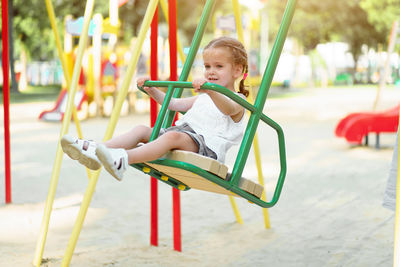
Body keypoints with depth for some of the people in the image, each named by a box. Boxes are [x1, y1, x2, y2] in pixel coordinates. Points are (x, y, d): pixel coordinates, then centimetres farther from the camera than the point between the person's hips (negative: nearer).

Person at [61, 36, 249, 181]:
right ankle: (94, 150, -29)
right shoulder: (203, 97, 31)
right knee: (141, 130, -8)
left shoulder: (237, 101, 2)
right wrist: (151, 90, 25)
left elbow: (228, 109, -25)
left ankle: (123, 159, -56)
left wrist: (209, 90, -43)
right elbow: (173, 104, 39)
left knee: (173, 136, -36)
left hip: (207, 146, -9)